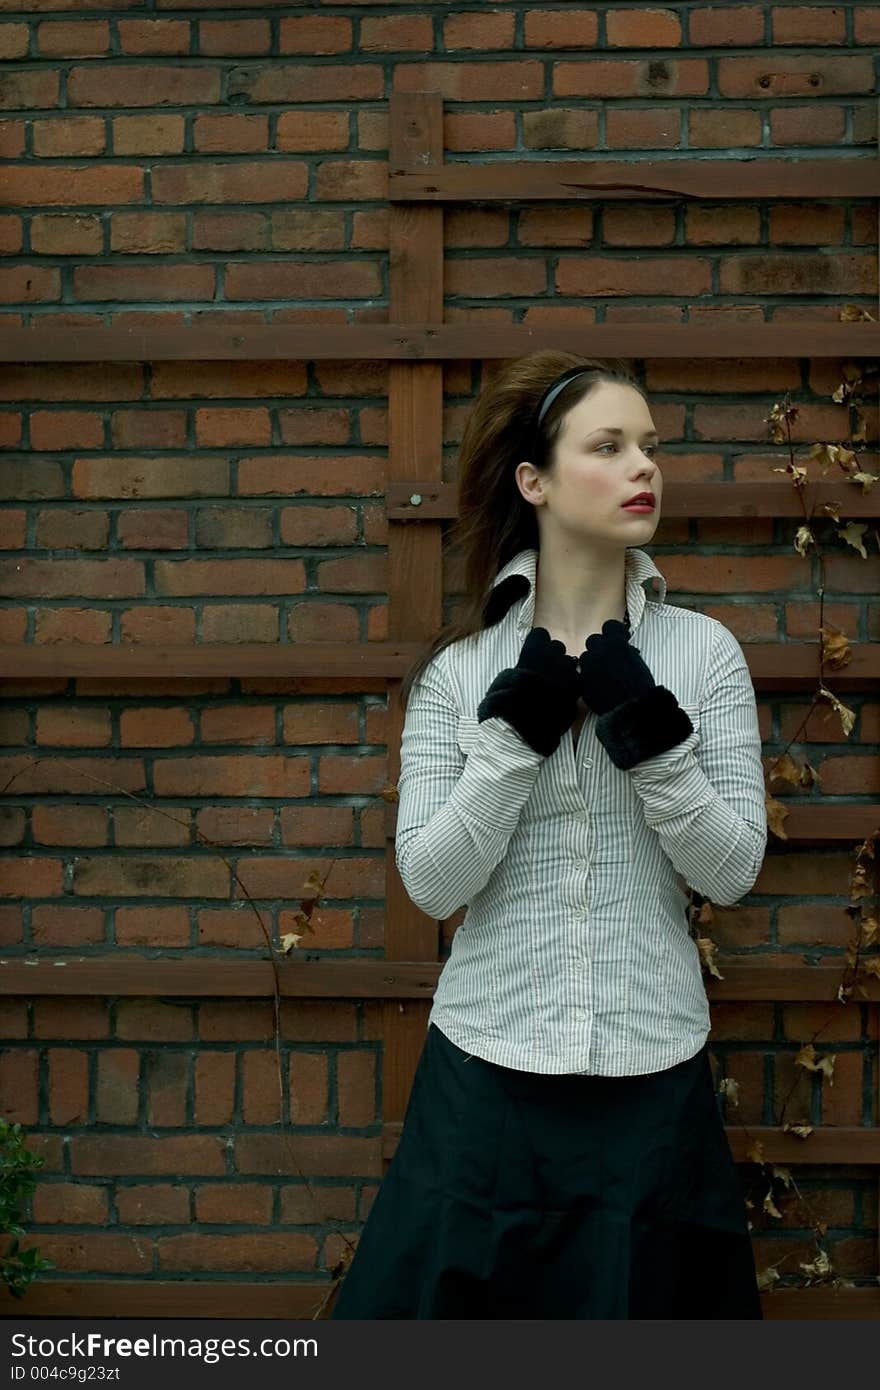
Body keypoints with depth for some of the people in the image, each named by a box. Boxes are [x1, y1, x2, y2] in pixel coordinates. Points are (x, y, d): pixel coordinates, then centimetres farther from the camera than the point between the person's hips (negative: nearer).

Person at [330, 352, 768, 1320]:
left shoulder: (702, 650, 0)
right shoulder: (459, 671, -1)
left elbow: (731, 870, -3)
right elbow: (431, 882, -6)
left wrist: (648, 730, -15)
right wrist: (514, 731, -15)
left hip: (653, 1068, 1)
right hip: (490, 1061, 0)